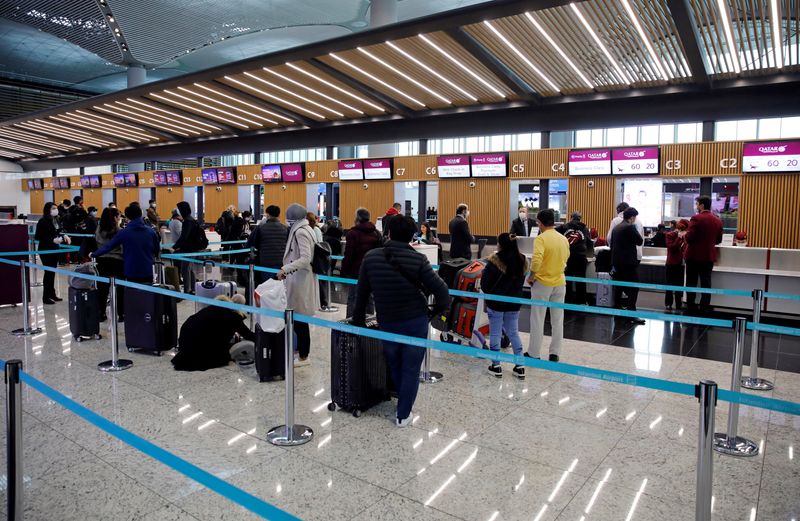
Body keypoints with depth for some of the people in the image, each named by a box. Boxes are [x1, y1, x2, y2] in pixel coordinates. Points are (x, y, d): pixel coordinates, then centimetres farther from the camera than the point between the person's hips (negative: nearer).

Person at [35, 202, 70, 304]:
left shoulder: (56, 220, 6)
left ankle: (52, 294, 24)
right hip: (45, 250, -7)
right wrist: (53, 240, -23)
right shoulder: (43, 222, -15)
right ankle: (46, 297, 6)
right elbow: (38, 237, -16)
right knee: (48, 272, -3)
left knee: (53, 272, 14)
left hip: (55, 249, 7)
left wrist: (64, 236, -1)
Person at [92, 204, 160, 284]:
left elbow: (109, 245, 0)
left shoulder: (124, 233, -7)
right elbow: (157, 249, 5)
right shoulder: (151, 231, -4)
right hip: (147, 271, 1)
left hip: (131, 272, -1)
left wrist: (94, 254, 13)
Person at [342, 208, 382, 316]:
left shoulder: (353, 233, -9)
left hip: (355, 271, -5)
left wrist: (344, 271, -5)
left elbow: (348, 255, -12)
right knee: (369, 299, 10)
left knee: (352, 299, 2)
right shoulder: (377, 233, 9)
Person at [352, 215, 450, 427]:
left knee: (394, 367, 24)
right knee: (411, 370, 10)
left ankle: (403, 406, 41)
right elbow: (440, 289, -13)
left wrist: (358, 320, 14)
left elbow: (361, 294, 3)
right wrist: (440, 308, 7)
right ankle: (403, 415, 17)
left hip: (387, 324, 2)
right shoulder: (418, 260, -12)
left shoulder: (371, 258, -5)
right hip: (416, 322, -2)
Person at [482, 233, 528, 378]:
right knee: (513, 332, 14)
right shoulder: (522, 261, 1)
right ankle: (519, 366, 15)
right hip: (514, 302, 5)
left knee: (495, 333, 6)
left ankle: (496, 366, 11)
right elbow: (521, 281, 11)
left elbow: (485, 282, -11)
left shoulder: (495, 260, -17)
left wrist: (488, 293, 9)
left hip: (496, 301, -5)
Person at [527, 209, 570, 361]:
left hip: (542, 283, -5)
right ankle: (554, 353, 19)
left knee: (537, 320, 5)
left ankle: (534, 354, 12)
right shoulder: (564, 239, 4)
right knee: (557, 320, 12)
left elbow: (536, 260, -30)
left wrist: (531, 276, -16)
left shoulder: (541, 238, -16)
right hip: (560, 283, 5)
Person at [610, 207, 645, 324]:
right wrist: (635, 229, 5)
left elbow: (611, 244, 16)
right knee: (633, 288, -6)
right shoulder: (630, 227, -13)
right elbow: (640, 241, -7)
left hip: (617, 262, 8)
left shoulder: (616, 227, 12)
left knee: (618, 287, 13)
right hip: (628, 262, -8)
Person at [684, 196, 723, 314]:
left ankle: (691, 308, 9)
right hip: (709, 256, 4)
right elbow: (718, 240, 12)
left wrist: (684, 235, 3)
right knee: (706, 283, 6)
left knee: (691, 283, 6)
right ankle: (705, 308, 5)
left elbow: (689, 237, -18)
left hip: (694, 255, -4)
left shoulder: (696, 218, -13)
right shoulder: (718, 220, 6)